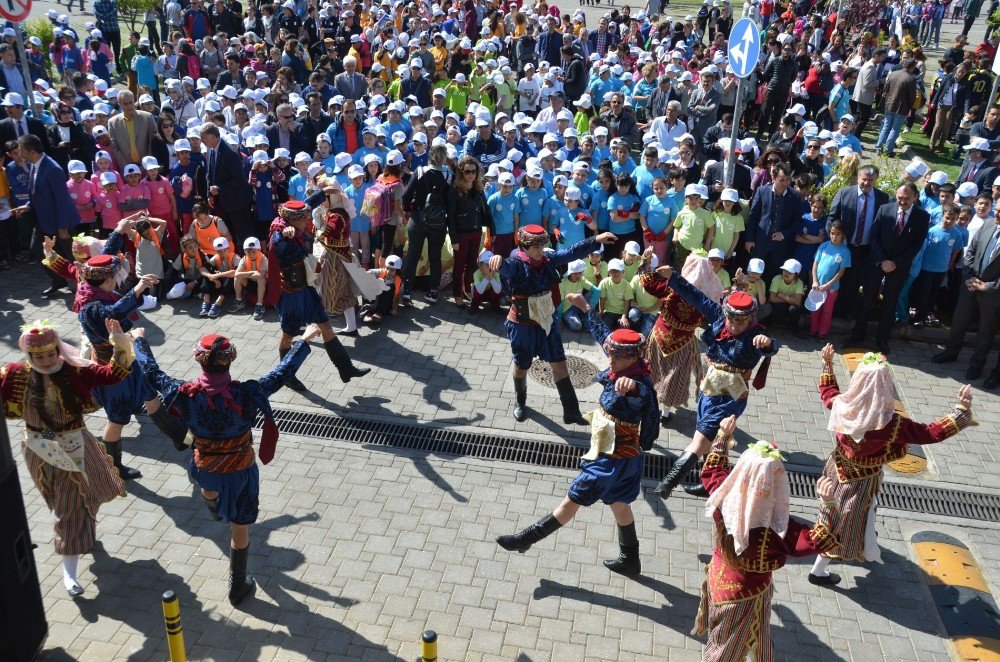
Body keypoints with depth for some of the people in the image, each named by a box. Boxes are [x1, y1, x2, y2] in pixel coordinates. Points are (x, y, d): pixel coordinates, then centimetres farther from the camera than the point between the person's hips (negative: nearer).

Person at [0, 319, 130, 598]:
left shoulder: (75, 371, -15)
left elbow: (115, 373, -21)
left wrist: (120, 342, -34)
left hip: (73, 448, -2)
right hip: (40, 451, 2)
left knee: (73, 507, 2)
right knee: (62, 503, 22)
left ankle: (69, 572, 11)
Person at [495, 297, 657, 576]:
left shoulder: (638, 385, -29)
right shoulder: (619, 370, -4)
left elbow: (642, 391, -56)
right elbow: (602, 334, 10)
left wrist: (630, 384, -79)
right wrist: (585, 306, 19)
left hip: (613, 460, -9)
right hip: (624, 456, 9)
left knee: (571, 501, 5)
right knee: (619, 505, 23)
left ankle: (526, 539, 20)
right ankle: (630, 561, 40)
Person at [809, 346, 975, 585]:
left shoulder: (842, 405, -22)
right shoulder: (891, 424, -35)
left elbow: (827, 392, 2)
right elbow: (932, 432, -28)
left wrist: (827, 364, 12)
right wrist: (961, 410, -22)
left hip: (839, 468, 6)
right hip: (862, 480, -6)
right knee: (845, 524, 13)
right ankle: (818, 571, 26)